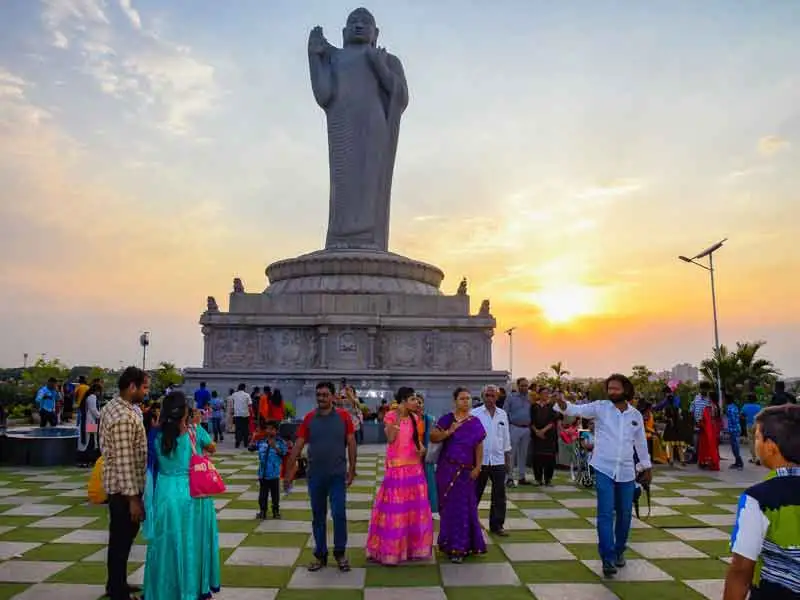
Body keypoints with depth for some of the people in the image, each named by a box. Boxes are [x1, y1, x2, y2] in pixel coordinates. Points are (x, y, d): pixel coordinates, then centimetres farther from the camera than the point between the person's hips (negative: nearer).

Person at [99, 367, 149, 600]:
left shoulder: (113, 406, 7)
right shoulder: (124, 417, -26)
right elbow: (124, 462, -27)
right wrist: (133, 498, -23)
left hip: (117, 483, 10)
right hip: (124, 487, -10)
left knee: (122, 537, 22)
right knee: (122, 539, 4)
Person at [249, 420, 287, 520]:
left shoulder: (280, 442, -9)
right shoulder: (261, 441, 0)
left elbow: (283, 453, -19)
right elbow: (251, 448, 3)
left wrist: (274, 447, -32)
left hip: (274, 473, -2)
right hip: (263, 473, 2)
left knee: (275, 494, 10)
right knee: (263, 494, 11)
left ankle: (276, 511, 23)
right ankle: (262, 511, 23)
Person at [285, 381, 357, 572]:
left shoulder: (343, 416, -4)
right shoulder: (309, 418, 0)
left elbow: (351, 443, -1)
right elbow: (298, 445, 1)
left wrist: (351, 469, -3)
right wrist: (289, 471, 0)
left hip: (337, 474, -2)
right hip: (315, 475, 2)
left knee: (339, 514, -3)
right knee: (318, 516, 11)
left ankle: (340, 553, 17)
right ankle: (320, 555, 25)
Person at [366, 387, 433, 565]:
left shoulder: (414, 418, 8)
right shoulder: (391, 417, -9)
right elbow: (390, 439, -20)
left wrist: (422, 448, -2)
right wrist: (397, 418, -24)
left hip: (414, 467, 6)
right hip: (397, 467, -6)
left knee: (414, 507, 10)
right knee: (395, 508, -2)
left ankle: (413, 546, 23)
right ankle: (390, 550, 9)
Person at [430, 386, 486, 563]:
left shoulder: (475, 423, 3)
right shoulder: (447, 419, -2)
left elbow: (479, 447, 3)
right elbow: (433, 437, -8)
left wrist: (477, 467, -5)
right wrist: (449, 432, -20)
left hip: (466, 471, 1)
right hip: (447, 469, -1)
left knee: (462, 507, 4)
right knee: (449, 506, 6)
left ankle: (458, 547, 15)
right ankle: (449, 543, 19)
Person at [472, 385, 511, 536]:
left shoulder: (502, 414, 7)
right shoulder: (475, 414, -5)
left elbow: (506, 438, 12)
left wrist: (508, 460, 11)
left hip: (498, 460, 3)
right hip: (479, 460, -3)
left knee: (499, 495, 7)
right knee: (475, 494, 7)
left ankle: (496, 525, 19)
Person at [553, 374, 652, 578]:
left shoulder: (636, 415, 3)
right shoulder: (600, 407, -5)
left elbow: (641, 442, 15)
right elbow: (578, 409, -18)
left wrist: (647, 466, 21)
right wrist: (564, 405, -39)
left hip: (626, 471, 3)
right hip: (604, 469, -3)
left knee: (625, 514, 14)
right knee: (605, 514, -7)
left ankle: (619, 551, 35)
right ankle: (608, 558, -1)